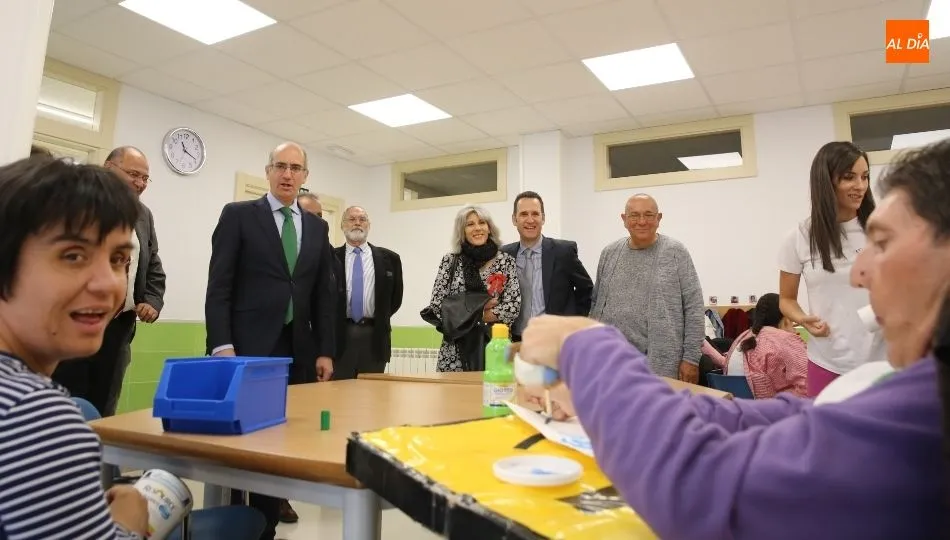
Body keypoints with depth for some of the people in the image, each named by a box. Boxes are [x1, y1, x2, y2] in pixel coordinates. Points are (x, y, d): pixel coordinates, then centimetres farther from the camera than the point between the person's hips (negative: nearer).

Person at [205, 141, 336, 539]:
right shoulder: (238, 215, 3)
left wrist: (325, 350, 6)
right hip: (248, 347, -3)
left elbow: (324, 293, 12)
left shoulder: (317, 227, 14)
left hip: (298, 351, 3)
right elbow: (219, 286, -4)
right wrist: (222, 344, -12)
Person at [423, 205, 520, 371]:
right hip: (455, 351, 1)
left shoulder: (506, 261, 1)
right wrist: (480, 308, -9)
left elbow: (513, 308, -6)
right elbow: (436, 306, -2)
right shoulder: (450, 261, 4)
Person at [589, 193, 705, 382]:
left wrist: (691, 358, -8)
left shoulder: (676, 253, -2)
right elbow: (596, 303, 13)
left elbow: (694, 309, -4)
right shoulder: (609, 254, 8)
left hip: (660, 364, -3)